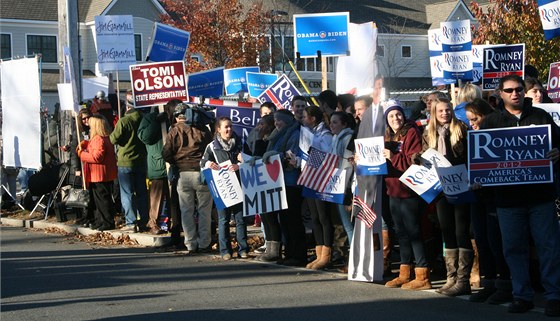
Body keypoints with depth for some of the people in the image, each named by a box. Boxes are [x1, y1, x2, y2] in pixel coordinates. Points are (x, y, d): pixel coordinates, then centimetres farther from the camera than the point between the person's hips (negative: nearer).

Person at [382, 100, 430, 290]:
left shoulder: (412, 133, -8)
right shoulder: (389, 137, 16)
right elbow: (384, 162, 21)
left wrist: (393, 157, -24)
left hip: (408, 191, -8)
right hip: (393, 190, 8)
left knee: (413, 232, -7)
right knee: (401, 232, 12)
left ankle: (422, 276, -4)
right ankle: (404, 274, 19)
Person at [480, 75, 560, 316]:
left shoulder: (540, 116, 10)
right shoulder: (491, 122, 10)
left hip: (540, 194, -1)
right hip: (508, 195, 1)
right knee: (514, 248, 5)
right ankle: (522, 296, 15)